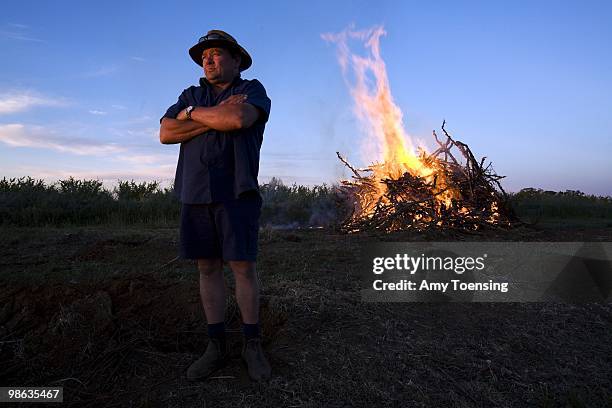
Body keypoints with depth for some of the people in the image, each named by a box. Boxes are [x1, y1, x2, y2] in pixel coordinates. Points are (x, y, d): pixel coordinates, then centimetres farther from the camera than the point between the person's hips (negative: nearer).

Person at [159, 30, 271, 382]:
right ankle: (217, 347, 16)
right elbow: (166, 133, 1)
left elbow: (239, 119, -18)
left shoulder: (253, 90, 5)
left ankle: (253, 346, 12)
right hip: (196, 193, 4)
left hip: (237, 193, -4)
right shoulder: (191, 96, 17)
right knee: (208, 268, 5)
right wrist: (216, 117, -8)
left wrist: (193, 114, -3)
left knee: (243, 267, -3)